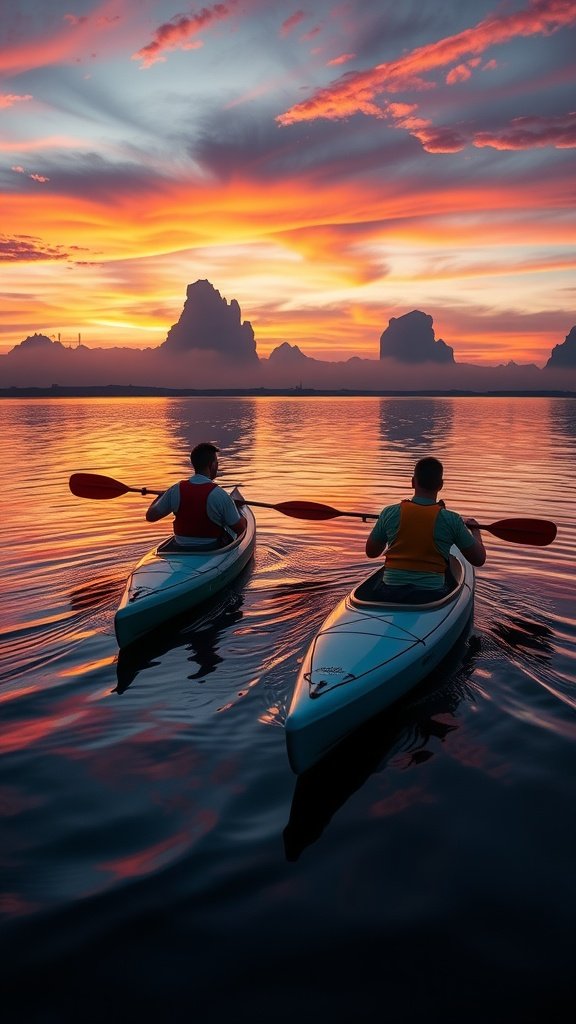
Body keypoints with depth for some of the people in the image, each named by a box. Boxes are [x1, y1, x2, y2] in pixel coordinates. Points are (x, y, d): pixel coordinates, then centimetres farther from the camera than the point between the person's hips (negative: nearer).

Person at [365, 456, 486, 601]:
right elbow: (479, 559, 1)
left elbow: (371, 552, 8)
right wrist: (474, 529, 20)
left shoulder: (389, 513, -7)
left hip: (389, 595, 1)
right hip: (431, 597, -1)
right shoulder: (451, 520, -10)